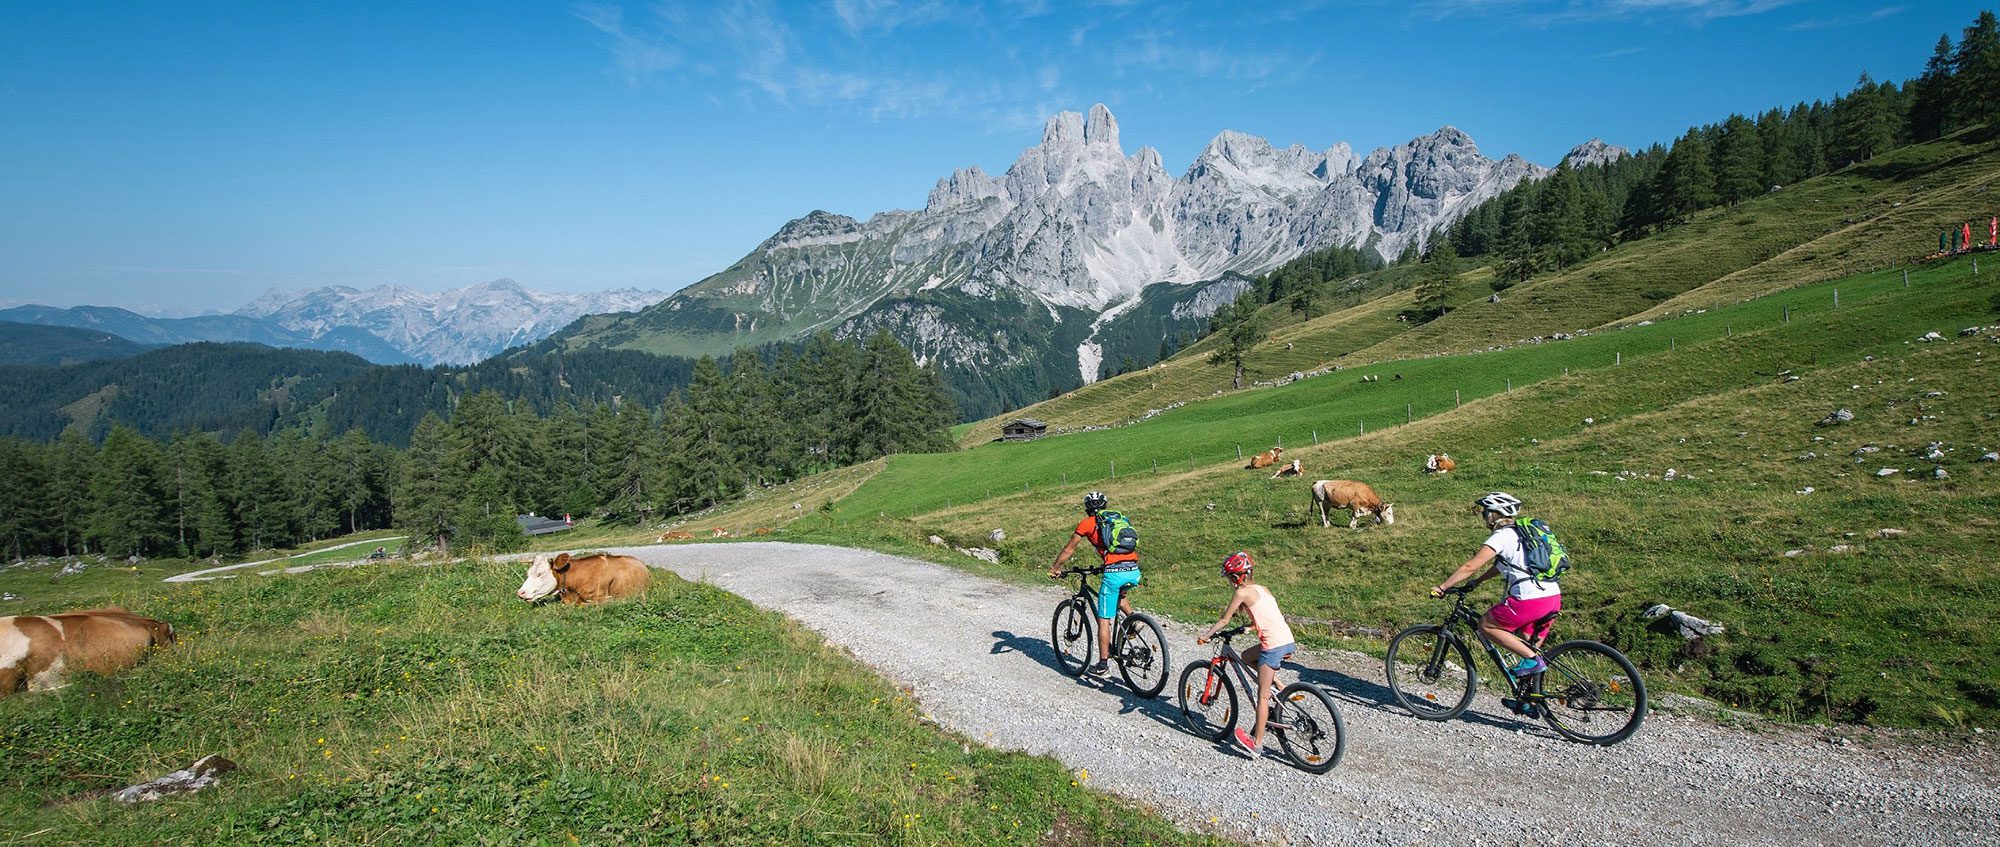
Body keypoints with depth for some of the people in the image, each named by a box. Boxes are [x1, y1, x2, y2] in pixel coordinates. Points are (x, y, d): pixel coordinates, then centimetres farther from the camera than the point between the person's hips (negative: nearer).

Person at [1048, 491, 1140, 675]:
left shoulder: (1087, 523, 11)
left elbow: (1068, 550, 17)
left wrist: (1054, 569, 32)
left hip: (1114, 572, -6)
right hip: (1134, 571, 6)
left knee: (1103, 620, 6)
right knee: (1118, 594, 38)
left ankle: (1103, 663, 9)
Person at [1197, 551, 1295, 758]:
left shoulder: (1241, 592, -4)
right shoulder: (1261, 589, 18)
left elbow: (1224, 620, 2)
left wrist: (1205, 635, 13)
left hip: (1273, 645, -8)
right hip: (1288, 640, 8)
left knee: (1263, 696, 1)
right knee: (1247, 657, 27)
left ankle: (1256, 742, 7)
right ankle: (1279, 688, 17)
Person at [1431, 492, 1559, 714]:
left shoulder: (1501, 536, -7)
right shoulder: (1518, 533, 19)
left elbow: (1471, 566, -12)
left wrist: (1442, 586, -7)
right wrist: (1475, 582, 35)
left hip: (1530, 600, -9)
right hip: (1553, 597, 9)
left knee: (1486, 625, 6)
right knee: (1531, 646, 20)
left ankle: (1532, 659, -1)